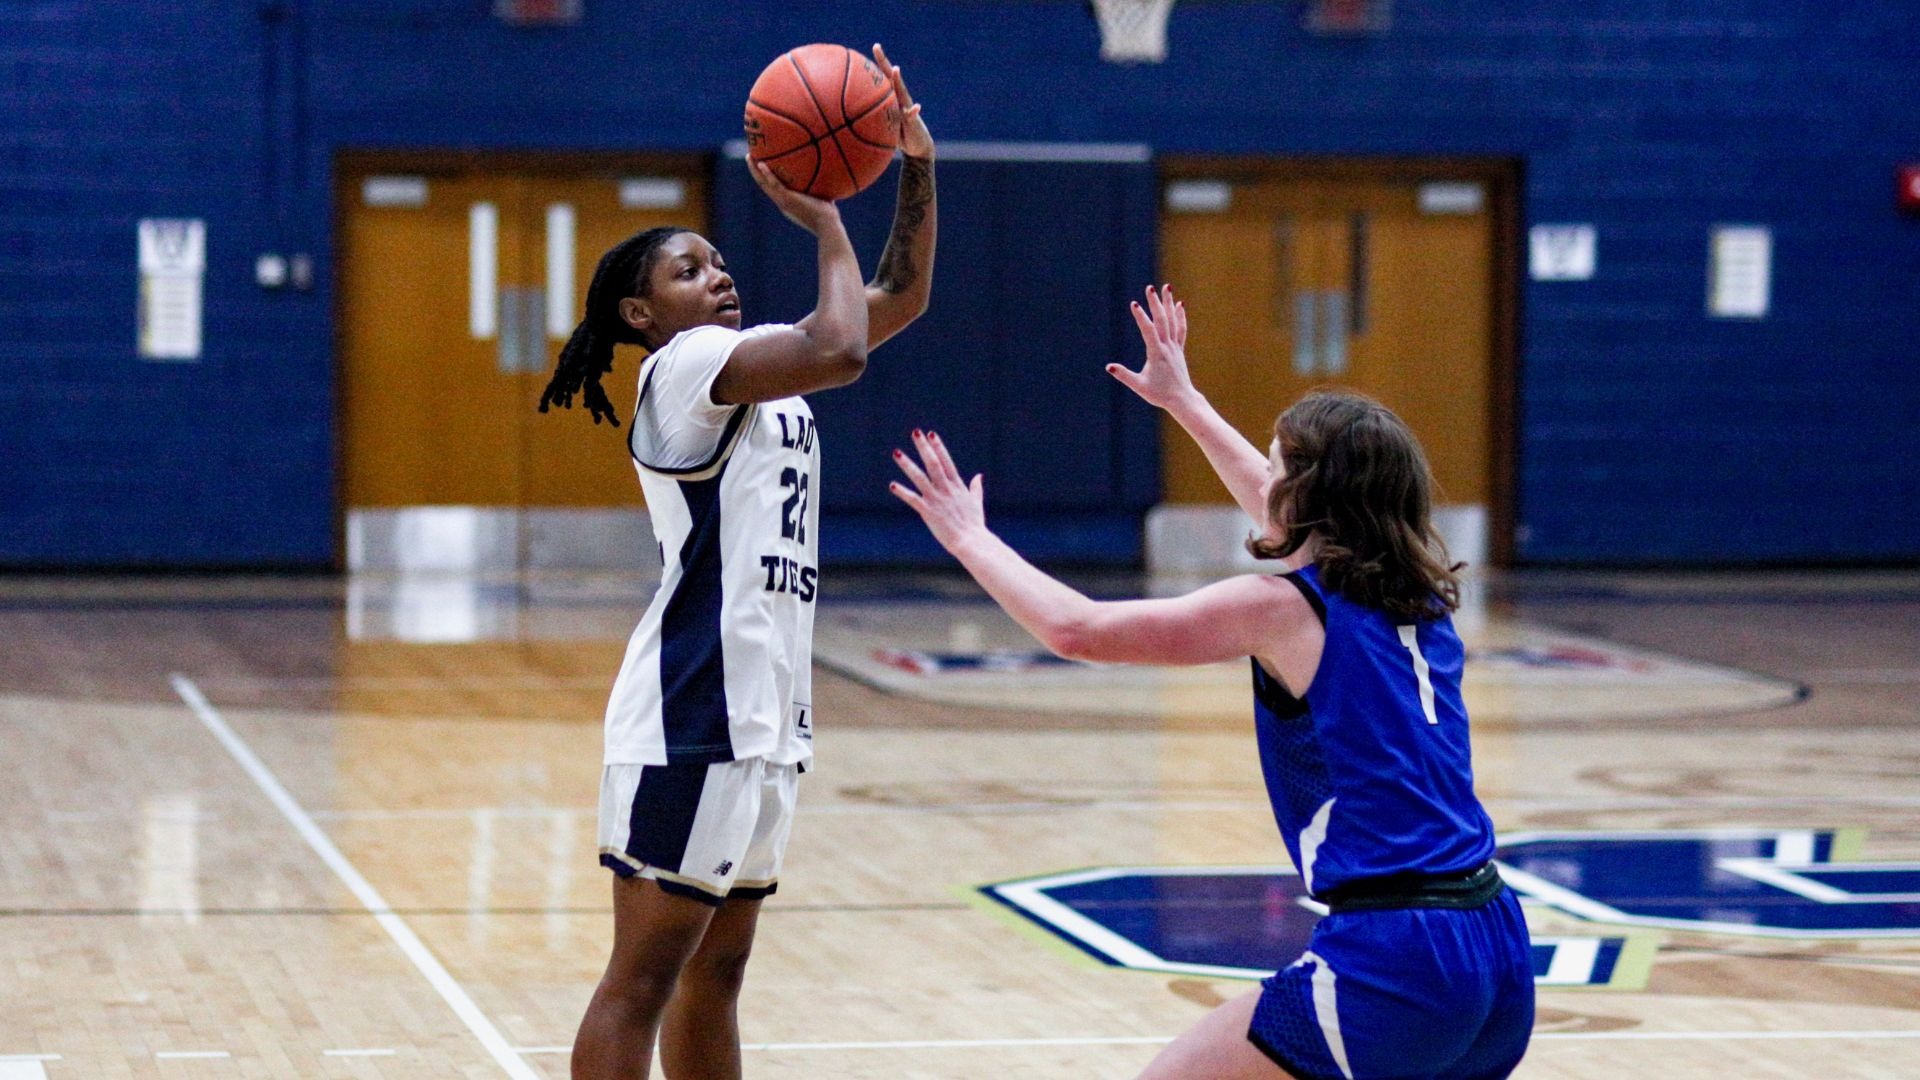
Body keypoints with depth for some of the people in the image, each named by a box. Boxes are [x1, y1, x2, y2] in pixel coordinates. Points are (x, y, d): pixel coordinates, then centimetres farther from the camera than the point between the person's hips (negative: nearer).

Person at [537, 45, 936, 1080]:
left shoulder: (758, 364, 18)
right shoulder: (684, 366, -8)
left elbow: (900, 297, 20)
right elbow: (840, 348, -22)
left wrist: (916, 167, 8)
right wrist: (825, 220, -9)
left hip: (761, 714, 10)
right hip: (693, 713, -10)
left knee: (713, 973, 13)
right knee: (643, 977, -9)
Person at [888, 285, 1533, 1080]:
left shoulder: (1283, 607, -6)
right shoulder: (1415, 596, 15)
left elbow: (1077, 629, -4)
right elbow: (1282, 511, 35)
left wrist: (968, 538, 11)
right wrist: (1184, 401, 46)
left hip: (1390, 957, -8)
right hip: (1497, 951, 8)